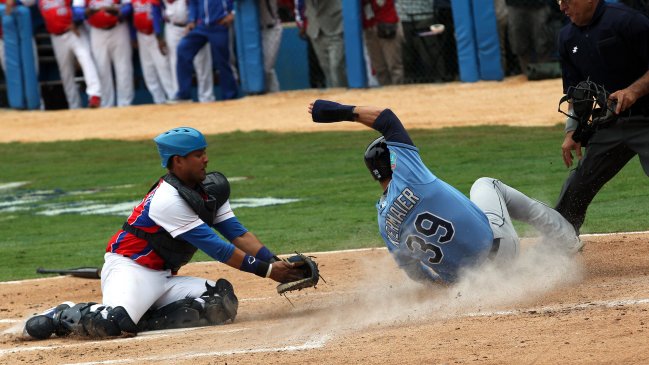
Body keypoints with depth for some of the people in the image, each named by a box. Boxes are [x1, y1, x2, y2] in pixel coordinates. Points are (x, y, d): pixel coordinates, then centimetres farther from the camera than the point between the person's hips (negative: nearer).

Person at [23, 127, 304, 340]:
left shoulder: (211, 190, 7)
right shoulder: (168, 199, -20)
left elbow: (238, 234, 4)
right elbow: (214, 247, -20)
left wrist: (275, 263, -10)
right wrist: (265, 269, -19)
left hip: (164, 278, 8)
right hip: (129, 269, -8)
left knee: (222, 302, -14)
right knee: (113, 322, -37)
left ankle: (142, 319, -10)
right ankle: (64, 316, -3)